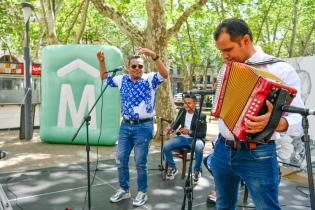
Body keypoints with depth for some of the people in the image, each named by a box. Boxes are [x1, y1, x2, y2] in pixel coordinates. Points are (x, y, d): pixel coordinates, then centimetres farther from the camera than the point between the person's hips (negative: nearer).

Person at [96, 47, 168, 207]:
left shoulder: (150, 79, -5)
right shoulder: (123, 80, 9)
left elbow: (165, 74, -23)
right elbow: (105, 78, 23)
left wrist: (153, 56, -33)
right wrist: (101, 62, 8)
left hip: (143, 126, -5)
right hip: (125, 125, 5)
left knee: (140, 162, 4)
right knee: (120, 160, 12)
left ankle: (142, 193, 23)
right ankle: (124, 190, 31)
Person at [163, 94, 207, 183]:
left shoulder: (201, 116, -10)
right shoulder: (182, 111, 4)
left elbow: (203, 134, -12)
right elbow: (176, 123, 16)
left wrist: (189, 132, -27)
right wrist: (171, 129, -8)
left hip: (195, 139, -4)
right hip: (182, 137, 4)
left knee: (199, 148, -39)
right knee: (166, 146, -20)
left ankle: (197, 171, -11)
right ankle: (172, 168, 4)